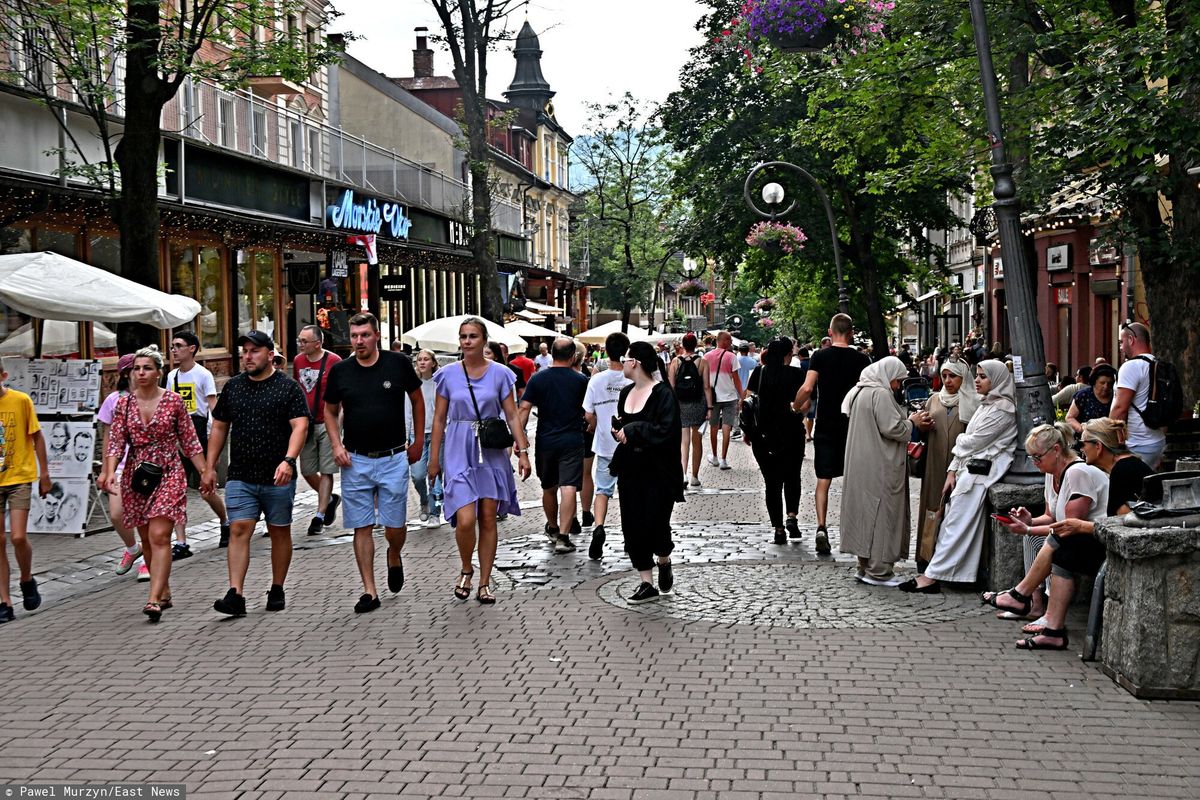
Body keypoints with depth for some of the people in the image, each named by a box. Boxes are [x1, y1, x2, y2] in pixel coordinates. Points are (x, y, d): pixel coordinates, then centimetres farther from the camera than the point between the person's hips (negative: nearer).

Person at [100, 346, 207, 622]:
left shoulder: (173, 401, -3)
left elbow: (190, 442, 2)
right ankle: (164, 592, 25)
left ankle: (154, 599, -19)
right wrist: (109, 472, -15)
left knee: (159, 536, -15)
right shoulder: (124, 404, 5)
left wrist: (205, 472, 0)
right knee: (147, 538, 10)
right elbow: (116, 441, 1)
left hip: (168, 474, -4)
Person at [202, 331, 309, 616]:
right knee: (239, 530, -8)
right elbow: (219, 428, 16)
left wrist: (288, 460, -27)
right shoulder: (233, 387, 10)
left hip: (278, 478, -2)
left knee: (279, 531, 8)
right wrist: (210, 467, 11)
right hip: (240, 477, 2)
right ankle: (236, 595, -13)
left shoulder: (289, 387, -3)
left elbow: (300, 426, -13)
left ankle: (277, 590, 21)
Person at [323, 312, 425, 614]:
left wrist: (418, 441, 8)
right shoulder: (340, 371, 1)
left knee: (395, 526, 0)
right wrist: (336, 446, -1)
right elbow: (330, 411, 14)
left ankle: (394, 557, 35)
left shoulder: (398, 363, -2)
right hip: (355, 461, 1)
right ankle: (369, 591, 8)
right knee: (361, 527, 1)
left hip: (393, 459, -1)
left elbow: (417, 400, 11)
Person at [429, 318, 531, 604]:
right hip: (459, 452, -1)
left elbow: (512, 415, 3)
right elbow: (439, 419, 7)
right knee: (465, 520, -13)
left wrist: (523, 451, -5)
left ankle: (484, 583, 15)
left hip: (491, 452, 1)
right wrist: (434, 459, 6)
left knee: (488, 519, 4)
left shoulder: (500, 373, 2)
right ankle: (466, 569, 15)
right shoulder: (448, 374, 2)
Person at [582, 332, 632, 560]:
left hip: (605, 444, 1)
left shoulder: (597, 380, -7)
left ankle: (598, 527, -12)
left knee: (603, 489, 10)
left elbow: (589, 415, -2)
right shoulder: (634, 380, -11)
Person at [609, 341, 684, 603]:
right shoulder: (626, 393, 10)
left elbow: (667, 432, -23)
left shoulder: (662, 394, -14)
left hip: (657, 472, -7)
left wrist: (633, 430, -18)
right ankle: (647, 584, 12)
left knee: (654, 525, -3)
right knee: (633, 528, 4)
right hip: (630, 471, 7)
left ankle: (664, 564, 28)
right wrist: (617, 428, 1)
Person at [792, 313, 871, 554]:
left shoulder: (820, 356, -4)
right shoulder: (861, 359, -1)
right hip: (854, 426, 1)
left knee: (823, 480, 3)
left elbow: (807, 388, -14)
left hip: (826, 426, -1)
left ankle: (821, 527, -11)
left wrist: (794, 407, 2)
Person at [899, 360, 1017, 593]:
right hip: (968, 469, 9)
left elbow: (974, 442, -13)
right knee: (949, 523, 3)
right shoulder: (985, 405, 21)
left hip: (980, 472, -9)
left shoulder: (1002, 409, -9)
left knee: (956, 525, -11)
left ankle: (931, 576, -12)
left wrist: (960, 441, 9)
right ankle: (933, 573, 2)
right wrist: (952, 471, 8)